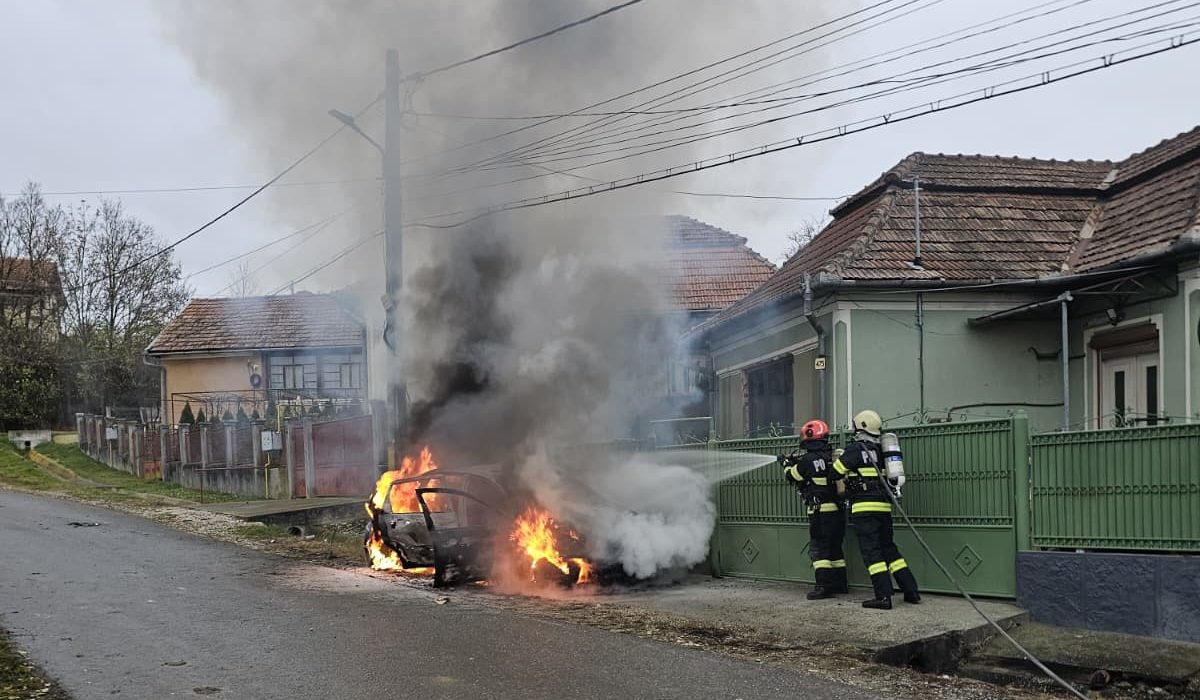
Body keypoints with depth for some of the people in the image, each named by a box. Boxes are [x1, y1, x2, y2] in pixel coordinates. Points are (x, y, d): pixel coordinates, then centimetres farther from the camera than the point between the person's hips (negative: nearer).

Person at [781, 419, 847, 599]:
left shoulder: (808, 461, -14)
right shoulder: (834, 457, 5)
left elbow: (792, 476, 2)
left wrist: (788, 465, 23)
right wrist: (799, 462, 25)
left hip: (820, 512, -7)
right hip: (838, 509, 7)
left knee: (818, 548, -4)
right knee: (835, 547, 16)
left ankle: (823, 586, -11)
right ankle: (840, 583, 22)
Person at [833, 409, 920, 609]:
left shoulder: (855, 449, -6)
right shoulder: (880, 450, 15)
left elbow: (836, 472, -2)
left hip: (865, 508, -7)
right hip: (884, 506, 7)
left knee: (871, 551, -5)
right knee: (889, 548, 15)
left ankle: (884, 596, -11)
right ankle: (911, 591, 13)